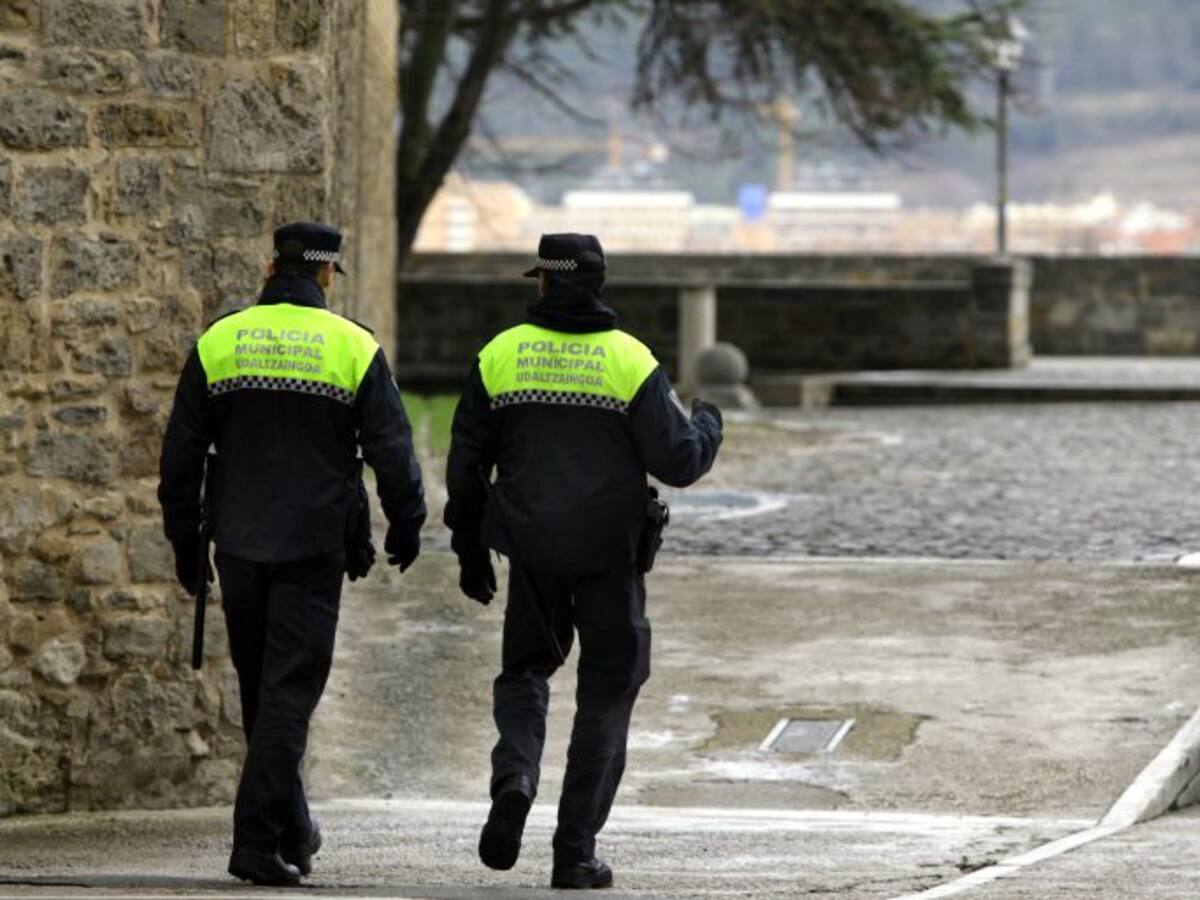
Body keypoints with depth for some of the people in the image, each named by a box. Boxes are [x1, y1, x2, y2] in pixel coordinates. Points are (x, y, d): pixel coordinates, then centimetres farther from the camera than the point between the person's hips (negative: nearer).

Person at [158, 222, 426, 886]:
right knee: (289, 692, -3)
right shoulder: (353, 347, -4)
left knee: (260, 689, 16)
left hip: (238, 544, 3)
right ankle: (258, 842, -12)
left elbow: (181, 452, 4)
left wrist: (185, 542, 12)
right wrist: (405, 526, 13)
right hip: (313, 545, -3)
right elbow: (392, 450, -2)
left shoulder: (219, 341, 3)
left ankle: (293, 831, 24)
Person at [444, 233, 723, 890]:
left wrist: (470, 552, 15)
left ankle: (514, 775, -11)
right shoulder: (630, 360, -7)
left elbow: (465, 466, 4)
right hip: (610, 555, -1)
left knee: (526, 670, 20)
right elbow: (677, 461, -11)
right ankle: (575, 852, 5)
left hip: (530, 549, 2)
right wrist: (706, 425, 12)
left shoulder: (500, 356, 0)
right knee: (606, 694, 9)